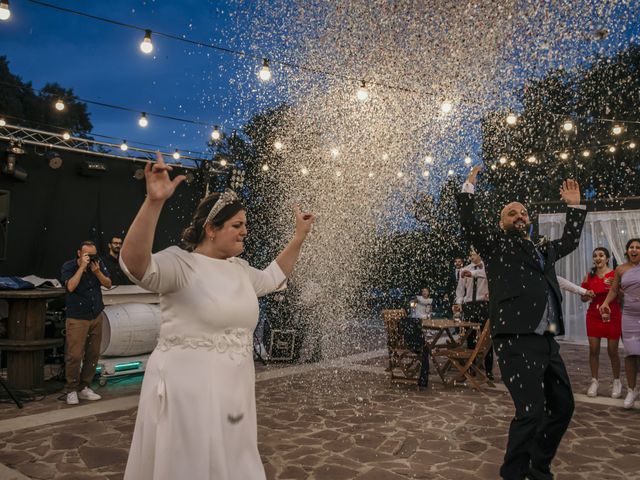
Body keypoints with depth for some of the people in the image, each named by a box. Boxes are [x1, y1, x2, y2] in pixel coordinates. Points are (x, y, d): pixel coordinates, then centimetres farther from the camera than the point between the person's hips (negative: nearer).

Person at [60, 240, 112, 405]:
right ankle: (71, 390, 11)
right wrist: (82, 266, -22)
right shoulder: (68, 266, -7)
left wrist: (97, 271, -15)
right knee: (75, 355, -6)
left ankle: (84, 388, 20)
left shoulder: (98, 264, 3)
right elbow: (71, 286, -22)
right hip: (77, 319, -4)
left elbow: (108, 284, 1)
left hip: (96, 317, 4)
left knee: (93, 354, 7)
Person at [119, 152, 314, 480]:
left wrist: (299, 236, 23)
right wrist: (153, 202, -45)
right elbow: (134, 264, -33)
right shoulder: (180, 263, -15)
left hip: (231, 392, 8)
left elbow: (271, 278, 27)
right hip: (187, 392, -7)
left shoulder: (239, 268, 10)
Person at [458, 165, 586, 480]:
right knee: (531, 412, -12)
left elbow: (569, 241, 40)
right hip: (517, 340, -8)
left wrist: (575, 207, 38)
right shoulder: (495, 244, 5)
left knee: (562, 406, 14)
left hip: (546, 340, 8)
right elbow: (468, 222, -7)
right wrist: (468, 187, -4)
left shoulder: (542, 250, 24)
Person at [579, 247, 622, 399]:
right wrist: (587, 295, -9)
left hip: (612, 316, -2)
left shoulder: (616, 275, -2)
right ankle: (594, 381, 11)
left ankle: (617, 382, 19)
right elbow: (583, 298, 13)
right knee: (593, 349, 1)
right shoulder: (589, 276, 7)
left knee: (612, 351, 1)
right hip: (594, 316, 2)